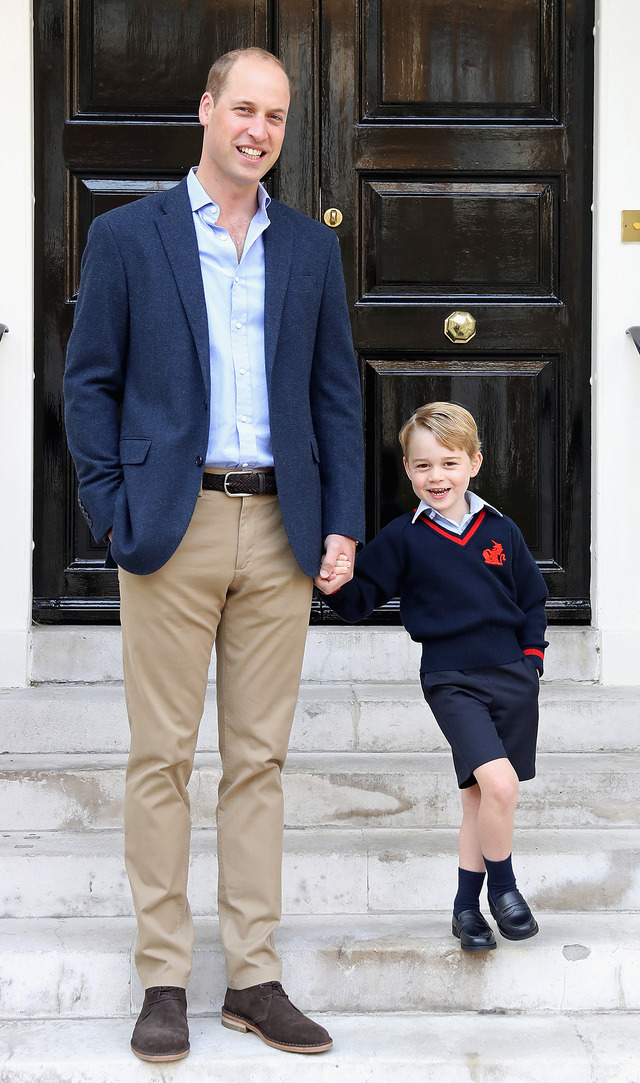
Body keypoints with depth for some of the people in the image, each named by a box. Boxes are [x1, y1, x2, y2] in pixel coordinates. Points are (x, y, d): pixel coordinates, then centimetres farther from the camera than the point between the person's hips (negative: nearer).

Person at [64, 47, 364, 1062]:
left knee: (259, 759, 7)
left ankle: (254, 977, 15)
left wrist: (342, 522, 4)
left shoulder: (312, 247, 13)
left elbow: (337, 392, 13)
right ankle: (163, 980, 10)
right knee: (162, 758, 1)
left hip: (281, 533, 3)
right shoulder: (127, 235, 4)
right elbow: (89, 382, 3)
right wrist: (112, 514, -6)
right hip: (173, 525, -3)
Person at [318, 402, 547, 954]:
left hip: (512, 675, 3)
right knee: (498, 782, -21)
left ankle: (467, 904, 23)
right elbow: (363, 597, 0)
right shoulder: (402, 538, -1)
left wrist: (532, 654, 6)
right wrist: (341, 585, -21)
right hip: (451, 680, -3)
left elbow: (533, 598, 16)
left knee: (481, 795, 9)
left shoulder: (501, 531, 6)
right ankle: (503, 883, 2)